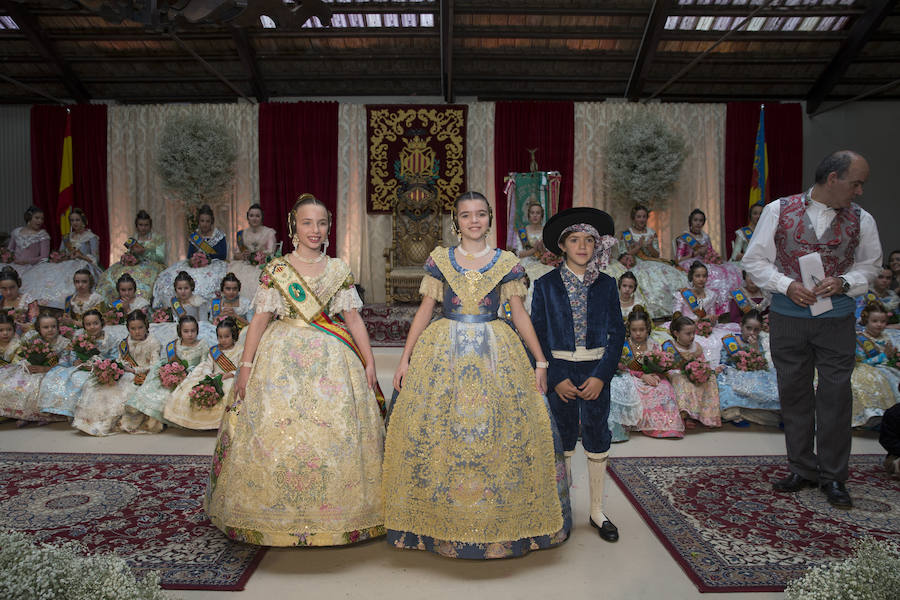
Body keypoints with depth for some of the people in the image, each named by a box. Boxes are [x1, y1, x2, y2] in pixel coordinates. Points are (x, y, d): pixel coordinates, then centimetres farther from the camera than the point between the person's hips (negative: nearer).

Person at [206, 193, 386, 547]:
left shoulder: (339, 270, 7)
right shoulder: (275, 270, 4)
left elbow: (354, 319, 6)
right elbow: (260, 319, 2)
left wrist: (369, 362, 1)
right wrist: (246, 365, -2)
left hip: (331, 359, 1)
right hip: (283, 358, -1)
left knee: (334, 433, -1)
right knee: (275, 434, -2)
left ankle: (334, 516, 15)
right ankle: (277, 516, 15)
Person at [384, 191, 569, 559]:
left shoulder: (507, 263, 5)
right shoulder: (439, 260, 5)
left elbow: (520, 314, 7)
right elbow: (424, 311, 7)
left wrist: (540, 362, 4)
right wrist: (405, 359, 3)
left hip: (496, 355, 0)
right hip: (443, 354, 0)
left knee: (496, 432, 0)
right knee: (437, 433, 0)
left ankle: (497, 521, 17)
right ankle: (440, 521, 17)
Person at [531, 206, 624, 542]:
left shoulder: (606, 285, 3)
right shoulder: (546, 285, -1)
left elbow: (617, 333, 2)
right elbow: (538, 335, -2)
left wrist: (601, 375, -8)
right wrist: (555, 378, -9)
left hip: (596, 371, 1)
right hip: (558, 371, -1)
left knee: (597, 438, 5)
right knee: (562, 439, 7)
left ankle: (597, 511, 20)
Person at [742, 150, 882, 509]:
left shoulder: (861, 220, 2)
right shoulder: (778, 211, -2)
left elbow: (870, 265, 13)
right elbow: (755, 260, 1)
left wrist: (843, 282, -8)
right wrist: (787, 285, -14)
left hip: (837, 320, 1)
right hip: (788, 317, 0)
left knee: (836, 394, 1)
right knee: (794, 394, 8)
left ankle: (833, 476, 16)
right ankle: (802, 470, 22)